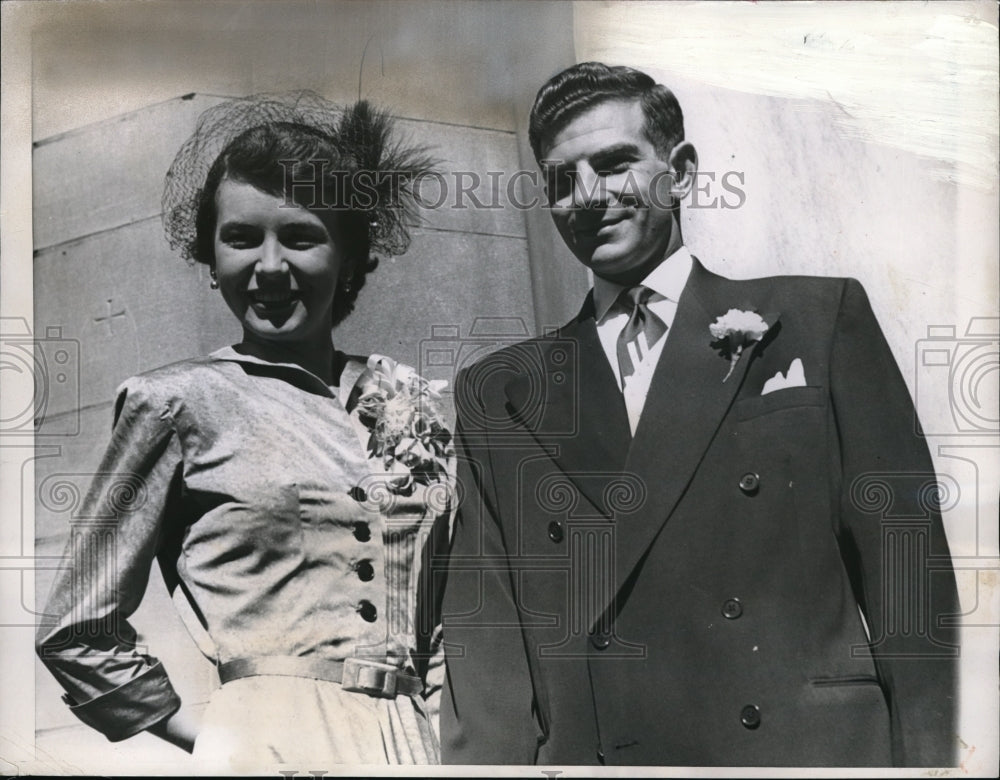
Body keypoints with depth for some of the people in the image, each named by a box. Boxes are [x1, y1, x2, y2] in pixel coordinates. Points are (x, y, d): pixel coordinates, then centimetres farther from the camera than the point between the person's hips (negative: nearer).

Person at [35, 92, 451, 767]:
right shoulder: (178, 401, -4)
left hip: (412, 738, 4)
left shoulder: (404, 395, 6)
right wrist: (207, 735, -1)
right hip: (271, 738, -3)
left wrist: (438, 722, 6)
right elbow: (77, 632, 1)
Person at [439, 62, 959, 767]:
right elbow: (484, 626, 3)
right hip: (583, 752, 2)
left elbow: (906, 575, 0)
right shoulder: (496, 395, 8)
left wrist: (927, 759, -8)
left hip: (810, 743, -1)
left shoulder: (821, 320, 3)